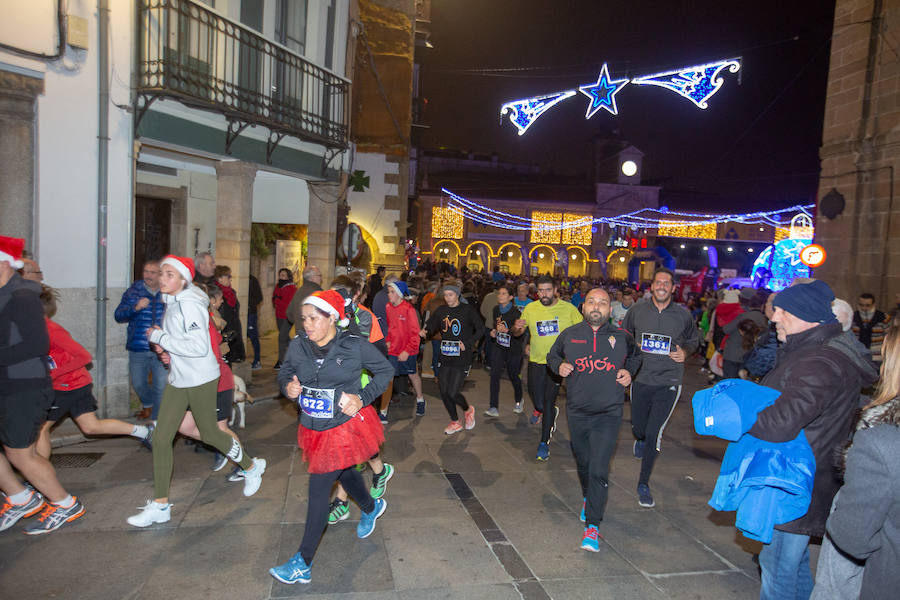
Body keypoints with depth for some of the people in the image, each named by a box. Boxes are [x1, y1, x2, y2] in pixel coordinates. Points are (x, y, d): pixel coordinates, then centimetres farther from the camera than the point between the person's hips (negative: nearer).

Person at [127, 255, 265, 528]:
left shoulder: (189, 304, -20)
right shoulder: (172, 303, 8)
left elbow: (199, 347, -26)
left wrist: (159, 337, -20)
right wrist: (168, 351, 5)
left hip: (200, 379, -8)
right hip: (178, 379, 8)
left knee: (209, 434, 8)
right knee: (161, 438, 4)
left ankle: (251, 467, 33)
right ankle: (160, 505, 14)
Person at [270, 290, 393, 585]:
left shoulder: (354, 346, -16)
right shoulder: (298, 345, -7)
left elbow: (385, 370, -4)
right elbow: (285, 373, 9)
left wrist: (363, 398, -15)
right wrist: (288, 387, -14)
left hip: (345, 426, -5)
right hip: (313, 429, 5)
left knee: (318, 491, -3)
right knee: (345, 473, 26)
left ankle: (303, 563, 12)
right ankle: (371, 507, 58)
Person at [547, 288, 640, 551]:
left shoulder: (622, 337, -1)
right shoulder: (569, 334, -1)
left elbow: (635, 356, 20)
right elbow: (552, 355, 16)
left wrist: (629, 371, 0)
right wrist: (559, 366, -5)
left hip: (608, 413, -2)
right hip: (577, 412, 2)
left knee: (599, 470, -11)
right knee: (583, 463, 19)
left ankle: (593, 525, -2)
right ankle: (588, 498, 48)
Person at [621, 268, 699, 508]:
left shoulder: (683, 315, -1)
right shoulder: (637, 310, 0)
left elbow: (694, 340, 16)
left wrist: (685, 352, -5)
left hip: (668, 382, -2)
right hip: (641, 379, 2)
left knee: (654, 434, -7)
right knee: (638, 428, 14)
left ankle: (643, 484, 10)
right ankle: (641, 441, 55)